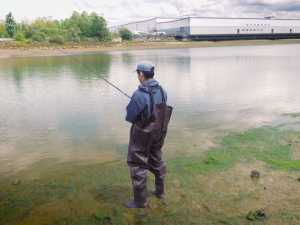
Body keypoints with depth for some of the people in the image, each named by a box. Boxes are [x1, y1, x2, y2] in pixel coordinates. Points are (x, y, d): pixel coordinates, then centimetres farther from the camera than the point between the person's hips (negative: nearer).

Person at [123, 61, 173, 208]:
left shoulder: (139, 95, -25)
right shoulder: (162, 91, -3)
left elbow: (130, 117, -17)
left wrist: (129, 117, 6)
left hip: (142, 136, -7)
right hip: (158, 134, 7)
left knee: (137, 166, 6)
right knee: (156, 161, 23)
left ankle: (140, 201, 16)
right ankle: (160, 191, 40)